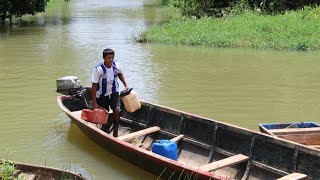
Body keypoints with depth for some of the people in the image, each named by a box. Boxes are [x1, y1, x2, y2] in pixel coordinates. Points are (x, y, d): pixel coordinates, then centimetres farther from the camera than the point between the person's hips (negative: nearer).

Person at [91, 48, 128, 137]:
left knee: (117, 111, -20)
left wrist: (125, 85, 2)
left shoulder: (116, 65, -12)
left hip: (114, 93, 2)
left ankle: (115, 133, -7)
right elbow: (94, 86, -18)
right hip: (102, 96, -2)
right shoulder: (98, 69, -24)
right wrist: (94, 103, -17)